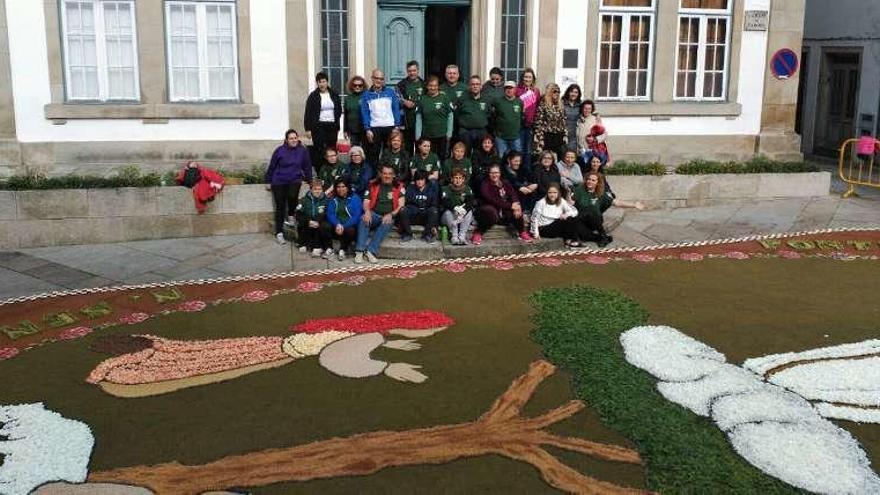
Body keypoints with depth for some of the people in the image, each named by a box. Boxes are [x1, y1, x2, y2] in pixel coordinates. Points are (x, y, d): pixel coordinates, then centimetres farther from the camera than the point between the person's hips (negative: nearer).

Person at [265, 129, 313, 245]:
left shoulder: (302, 150, -4)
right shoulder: (279, 150, -8)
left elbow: (307, 167, 7)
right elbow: (271, 167, 1)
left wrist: (309, 181, 12)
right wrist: (267, 181, 7)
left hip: (295, 180, 0)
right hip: (279, 181, 0)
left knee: (292, 196, -30)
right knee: (280, 206, -2)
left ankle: (290, 216, 1)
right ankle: (279, 233, 7)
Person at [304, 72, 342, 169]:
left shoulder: (334, 95, 10)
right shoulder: (313, 96, 0)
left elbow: (339, 110, 16)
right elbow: (308, 113, -1)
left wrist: (337, 127, 10)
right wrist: (308, 129, -7)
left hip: (332, 126, 3)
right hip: (318, 126, -3)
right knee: (318, 150, -6)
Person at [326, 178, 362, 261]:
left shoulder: (355, 198, 0)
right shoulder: (333, 199, 10)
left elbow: (357, 216, -10)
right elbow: (330, 214, 0)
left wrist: (344, 226, -21)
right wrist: (337, 224, -20)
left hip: (350, 226, -3)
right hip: (337, 225, 3)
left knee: (350, 231, -36)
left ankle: (342, 250, -8)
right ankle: (346, 245, -11)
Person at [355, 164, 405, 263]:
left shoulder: (398, 187, 7)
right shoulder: (373, 185, 13)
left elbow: (401, 205, -2)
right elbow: (366, 202, 8)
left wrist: (391, 214, -19)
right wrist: (367, 211, -15)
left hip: (389, 217, -2)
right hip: (374, 214, 2)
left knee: (387, 223, -35)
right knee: (363, 219, -30)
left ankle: (371, 251, -38)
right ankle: (360, 251, -36)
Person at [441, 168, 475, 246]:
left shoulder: (467, 189, 4)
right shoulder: (446, 189, -2)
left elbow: (471, 202, -15)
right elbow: (445, 202, -20)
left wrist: (464, 209, -37)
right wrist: (455, 208, -41)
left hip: (464, 216, 1)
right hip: (450, 216, -1)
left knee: (469, 211, -28)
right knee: (447, 212, -32)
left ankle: (462, 236, -34)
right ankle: (454, 236, -34)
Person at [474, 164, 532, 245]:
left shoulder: (505, 183, 8)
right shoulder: (485, 185, -11)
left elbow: (513, 194, -5)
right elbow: (493, 200, -24)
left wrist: (515, 204, -29)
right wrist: (510, 206, -29)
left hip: (505, 212, 5)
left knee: (517, 208, -18)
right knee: (492, 213, -37)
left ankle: (522, 233, -2)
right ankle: (477, 233, -20)